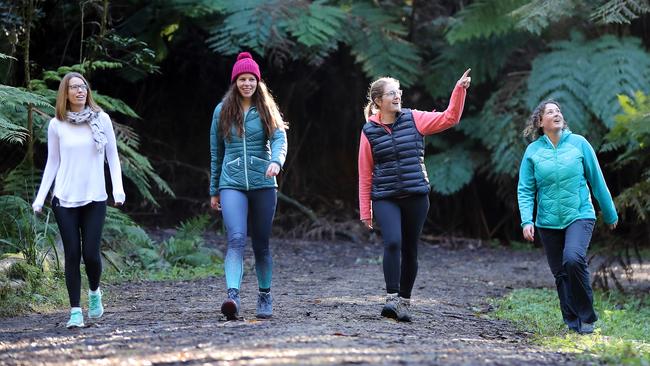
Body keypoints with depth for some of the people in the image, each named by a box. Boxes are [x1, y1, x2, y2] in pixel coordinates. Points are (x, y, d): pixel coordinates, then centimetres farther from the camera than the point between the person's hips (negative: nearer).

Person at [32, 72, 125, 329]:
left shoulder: (101, 119, 2)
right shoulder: (56, 125, 3)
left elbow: (112, 156, 7)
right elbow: (52, 163, 9)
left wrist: (118, 187, -5)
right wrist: (40, 197, 4)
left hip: (95, 199, 0)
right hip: (65, 199, 0)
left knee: (91, 254, -5)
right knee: (72, 254, -2)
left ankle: (94, 292, 26)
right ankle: (75, 310, 5)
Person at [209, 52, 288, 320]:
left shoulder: (267, 110, 7)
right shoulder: (222, 110, 8)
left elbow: (280, 139, -6)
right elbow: (216, 153, 14)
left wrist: (276, 161, -29)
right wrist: (214, 191, 16)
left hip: (263, 184, 1)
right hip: (231, 184, -1)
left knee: (261, 244, 9)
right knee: (236, 239, -19)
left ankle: (265, 296, 24)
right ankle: (232, 297, -31)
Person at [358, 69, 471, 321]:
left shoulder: (414, 120, 4)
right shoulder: (369, 131, 2)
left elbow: (450, 118, 1)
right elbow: (365, 173, 5)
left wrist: (460, 89, -10)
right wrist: (365, 210, 5)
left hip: (416, 197, 2)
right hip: (385, 198, -2)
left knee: (410, 250, 7)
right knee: (393, 243, -21)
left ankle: (404, 301, 19)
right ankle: (392, 298, -16)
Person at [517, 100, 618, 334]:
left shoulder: (578, 143, -1)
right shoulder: (533, 151, 1)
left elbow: (597, 181, 7)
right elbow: (525, 191, 1)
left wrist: (610, 215, 13)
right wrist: (527, 221, -12)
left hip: (579, 216, -2)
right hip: (548, 222, 3)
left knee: (573, 259, -25)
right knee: (560, 273, 5)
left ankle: (587, 317, -9)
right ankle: (573, 323, 18)